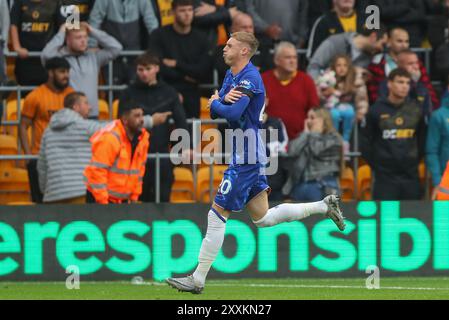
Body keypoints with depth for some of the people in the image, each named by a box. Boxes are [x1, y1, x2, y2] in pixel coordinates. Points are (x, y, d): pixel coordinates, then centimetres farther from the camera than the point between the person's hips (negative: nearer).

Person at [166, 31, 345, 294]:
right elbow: (214, 111, 9)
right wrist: (223, 98, -13)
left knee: (217, 215, -7)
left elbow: (232, 113, -29)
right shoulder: (232, 75, 13)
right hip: (249, 157, 10)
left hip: (247, 160, -10)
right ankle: (325, 206, 22)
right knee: (263, 219, 17)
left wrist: (215, 102, -8)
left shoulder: (250, 78, -17)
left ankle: (198, 280, -4)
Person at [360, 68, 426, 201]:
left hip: (411, 175, 3)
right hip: (385, 176, -3)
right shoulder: (376, 110, -3)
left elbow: (422, 138, 14)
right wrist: (375, 165, 0)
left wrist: (417, 159, 7)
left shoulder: (416, 110, 4)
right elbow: (365, 140, 2)